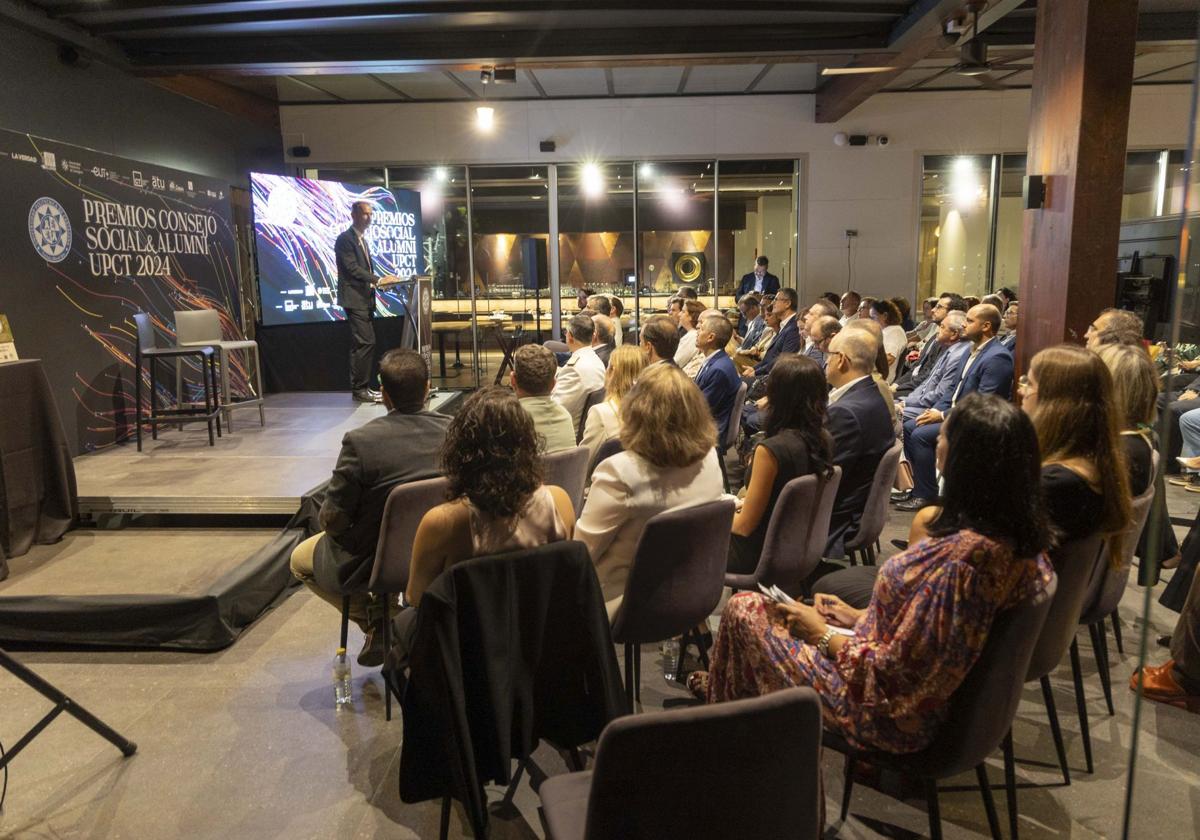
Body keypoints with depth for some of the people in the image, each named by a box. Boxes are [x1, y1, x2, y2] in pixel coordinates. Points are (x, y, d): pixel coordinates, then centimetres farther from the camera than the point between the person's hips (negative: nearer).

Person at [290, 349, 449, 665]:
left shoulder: (361, 441, -26)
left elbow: (333, 520, -18)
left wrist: (327, 515, 6)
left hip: (372, 563, -4)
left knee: (300, 559, 25)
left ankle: (375, 620, 12)